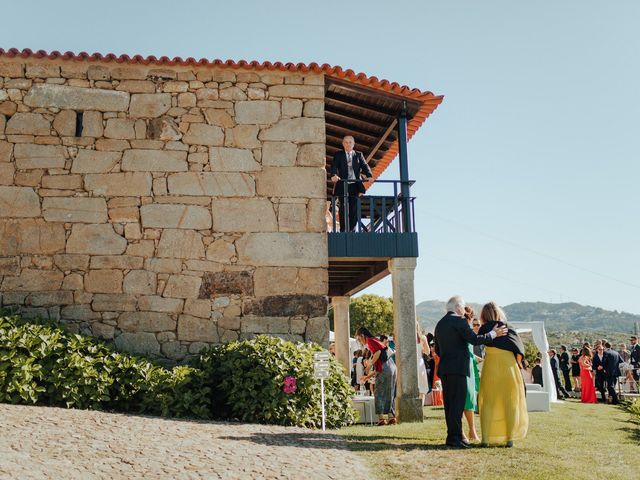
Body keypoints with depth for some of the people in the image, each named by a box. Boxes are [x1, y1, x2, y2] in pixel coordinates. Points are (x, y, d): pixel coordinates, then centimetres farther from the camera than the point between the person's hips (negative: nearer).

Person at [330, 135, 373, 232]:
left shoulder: (359, 155, 15)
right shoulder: (338, 154, 10)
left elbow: (365, 166, 4)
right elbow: (334, 166, -5)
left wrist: (369, 176, -16)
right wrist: (334, 175, -27)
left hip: (355, 185, 2)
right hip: (343, 185, -1)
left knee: (354, 209, -2)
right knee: (343, 208, -3)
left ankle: (351, 230, 5)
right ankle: (343, 230, 1)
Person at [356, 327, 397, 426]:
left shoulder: (370, 340, 1)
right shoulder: (375, 341, 27)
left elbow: (378, 351, -20)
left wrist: (369, 366, -13)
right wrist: (369, 375, 27)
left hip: (384, 369, -9)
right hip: (391, 367, 9)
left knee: (379, 394, -2)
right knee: (388, 394, 12)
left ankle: (381, 418, -4)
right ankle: (391, 417, 9)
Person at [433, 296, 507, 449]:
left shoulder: (440, 324, 17)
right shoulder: (459, 321, -8)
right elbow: (474, 339, -13)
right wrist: (493, 334, -3)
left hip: (444, 369, 8)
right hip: (457, 369, -8)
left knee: (449, 403, 10)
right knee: (457, 403, -7)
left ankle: (452, 436, 14)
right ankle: (455, 438, -8)